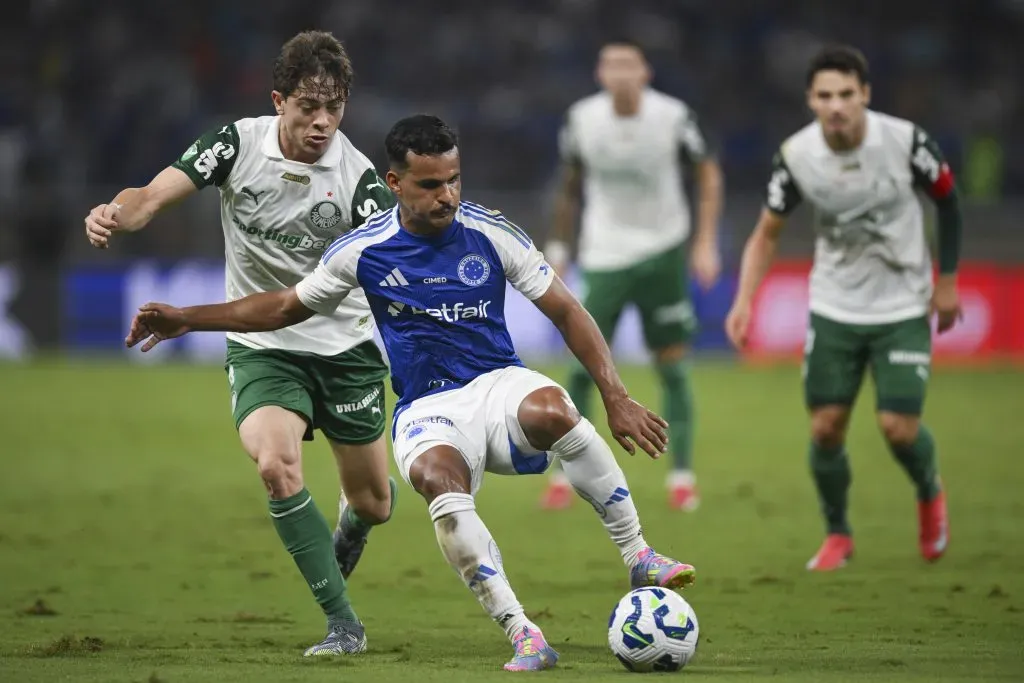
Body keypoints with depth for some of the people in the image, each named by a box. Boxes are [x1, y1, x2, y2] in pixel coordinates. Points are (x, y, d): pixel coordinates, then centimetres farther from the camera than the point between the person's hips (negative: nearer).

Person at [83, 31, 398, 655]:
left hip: (346, 347, 1)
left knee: (373, 503, 11)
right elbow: (155, 195, -19)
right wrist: (116, 215, -42)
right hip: (261, 347, 0)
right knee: (276, 464, -28)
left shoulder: (358, 176, -15)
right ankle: (343, 621, -16)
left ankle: (355, 518, 54)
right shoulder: (239, 144, -12)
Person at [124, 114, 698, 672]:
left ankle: (639, 556, -23)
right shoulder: (364, 251, 0)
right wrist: (184, 319, 9)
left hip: (498, 384, 0)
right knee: (436, 477, -38)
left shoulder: (491, 233, -2)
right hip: (428, 410, 0)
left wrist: (618, 398, -7)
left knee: (550, 410, -39)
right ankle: (523, 636, -38)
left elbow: (566, 311, 2)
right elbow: (287, 307, 15)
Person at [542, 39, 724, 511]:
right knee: (582, 366, -4)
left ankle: (682, 476, 11)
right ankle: (563, 476, 6)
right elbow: (570, 187, 10)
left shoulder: (673, 118, -12)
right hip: (604, 256, 1)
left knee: (672, 365, 2)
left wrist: (706, 242, -6)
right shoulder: (581, 120, -6)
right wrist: (558, 248, 10)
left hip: (662, 251, -1)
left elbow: (708, 174, 1)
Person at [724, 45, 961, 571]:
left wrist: (947, 281, 3)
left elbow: (947, 199, 0)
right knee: (825, 427, -2)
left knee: (899, 428, -9)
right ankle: (837, 534, 22)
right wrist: (744, 301, -16)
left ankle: (930, 494, 25)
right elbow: (767, 233, -2)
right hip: (833, 309, 2)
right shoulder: (796, 157, -14)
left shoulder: (905, 141, -18)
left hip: (903, 308, -2)